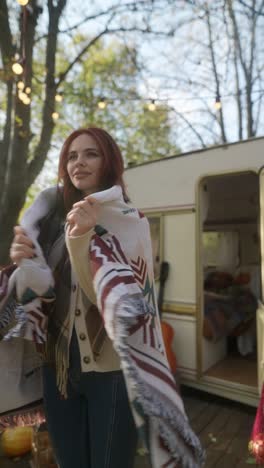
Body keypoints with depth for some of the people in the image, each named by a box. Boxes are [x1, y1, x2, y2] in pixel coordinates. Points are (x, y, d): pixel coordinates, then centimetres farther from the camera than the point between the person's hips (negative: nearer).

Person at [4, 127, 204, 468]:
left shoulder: (131, 222, -10)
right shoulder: (54, 215, 2)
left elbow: (113, 295, -19)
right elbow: (45, 291, 0)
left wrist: (81, 239, -32)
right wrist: (26, 263, -20)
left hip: (111, 369, -3)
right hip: (58, 365, 4)